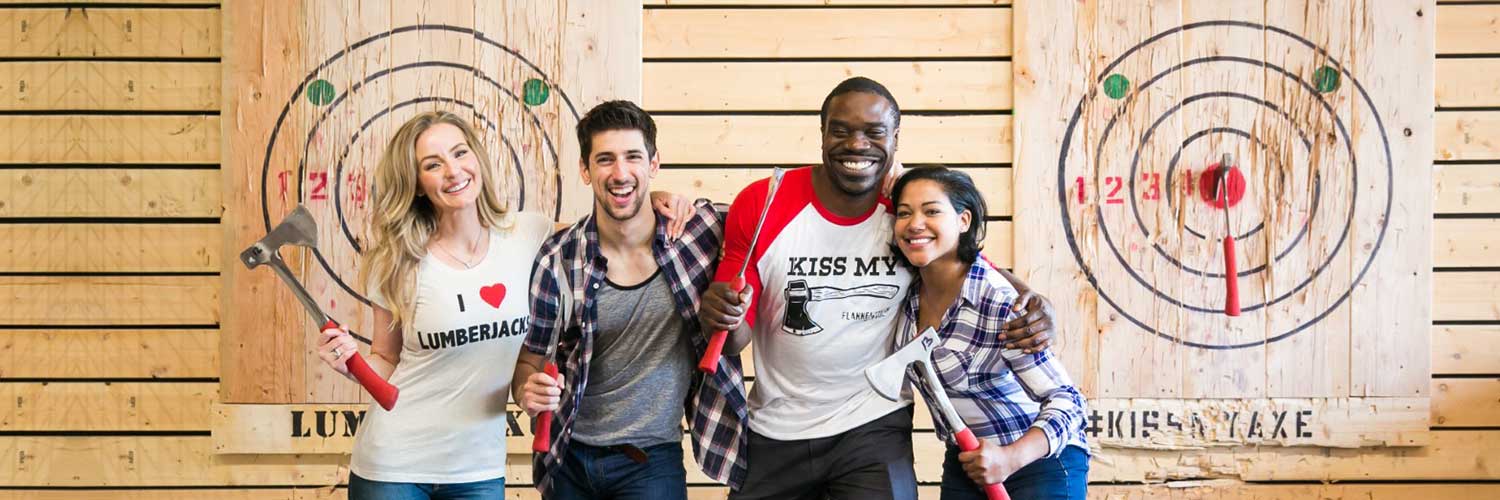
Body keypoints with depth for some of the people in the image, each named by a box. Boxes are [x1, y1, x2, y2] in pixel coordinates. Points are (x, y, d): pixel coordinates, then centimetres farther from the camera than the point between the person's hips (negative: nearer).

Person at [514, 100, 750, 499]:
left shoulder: (698, 231, -9)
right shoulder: (558, 260, -9)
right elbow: (530, 359, 0)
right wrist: (528, 392, -22)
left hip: (652, 462, -1)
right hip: (568, 460, 1)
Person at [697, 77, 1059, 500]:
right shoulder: (760, 205, -12)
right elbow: (735, 338, -6)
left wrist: (1035, 306, -14)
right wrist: (719, 314, -31)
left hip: (873, 429, -1)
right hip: (774, 433, 1)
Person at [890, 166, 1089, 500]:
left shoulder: (1002, 306, -25)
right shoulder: (909, 292, -7)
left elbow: (1065, 400, -23)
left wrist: (1010, 458, -37)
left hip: (1039, 462, -6)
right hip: (964, 464, 6)